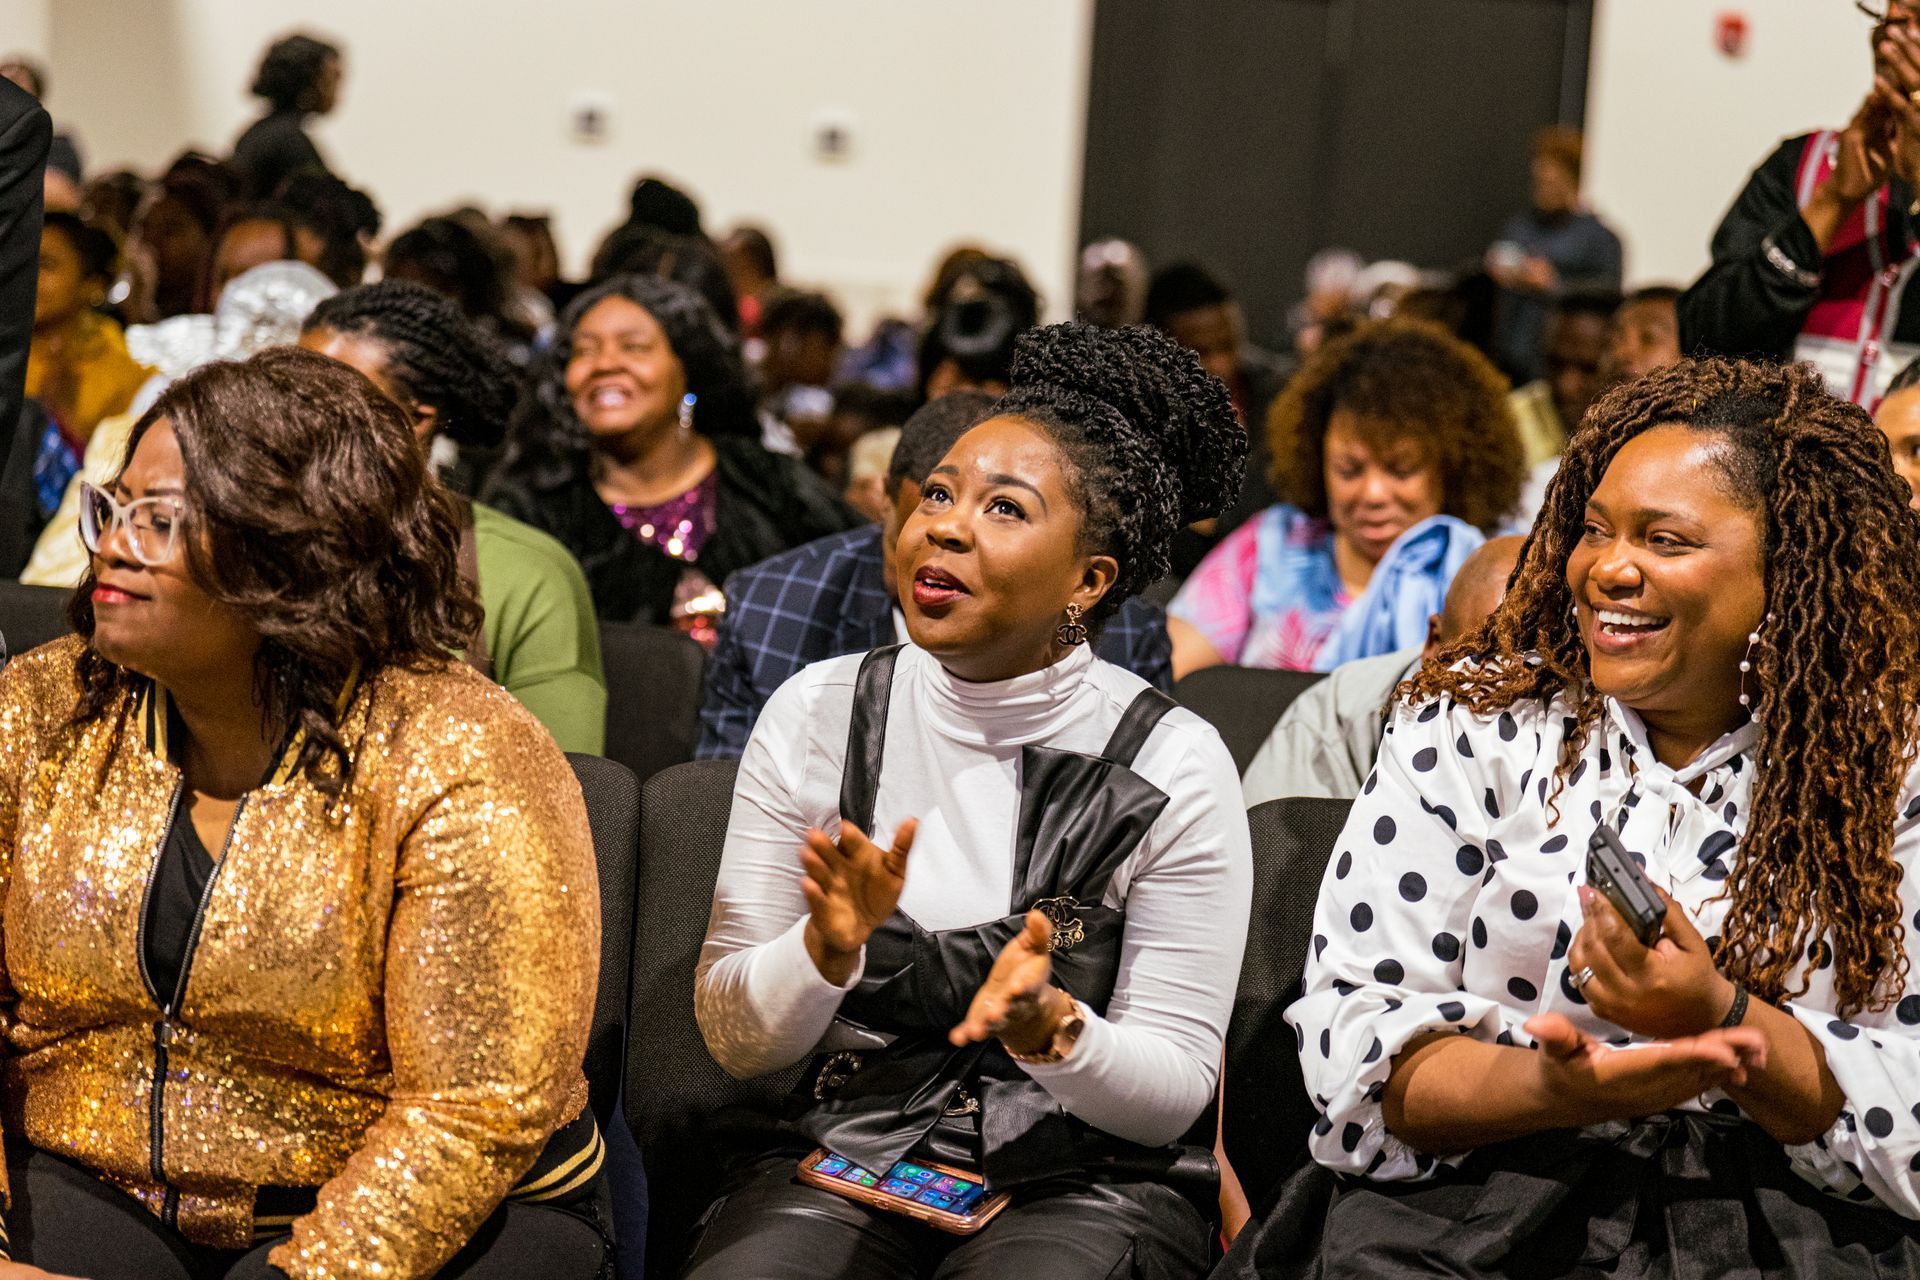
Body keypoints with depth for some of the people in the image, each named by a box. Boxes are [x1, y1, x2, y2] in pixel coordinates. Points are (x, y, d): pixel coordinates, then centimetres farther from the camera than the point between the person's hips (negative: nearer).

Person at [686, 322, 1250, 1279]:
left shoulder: (1172, 766, -8)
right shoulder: (818, 715, -1)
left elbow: (1175, 1091, -5)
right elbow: (732, 1040, 1)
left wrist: (1048, 1026, -24)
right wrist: (826, 948, -19)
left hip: (1084, 1178, -2)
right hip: (846, 1152, 2)